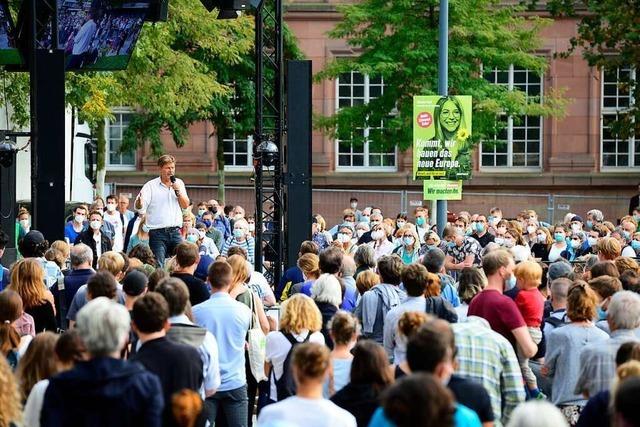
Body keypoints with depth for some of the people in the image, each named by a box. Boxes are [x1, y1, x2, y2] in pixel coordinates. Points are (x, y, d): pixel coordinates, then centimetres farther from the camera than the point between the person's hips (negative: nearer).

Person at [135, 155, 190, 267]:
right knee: (158, 266, -8)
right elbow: (140, 208, -7)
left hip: (175, 232, 4)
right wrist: (139, 203, -31)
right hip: (158, 233, -4)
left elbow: (185, 205, 9)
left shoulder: (178, 183, 13)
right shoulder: (151, 186, 0)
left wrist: (178, 191, -6)